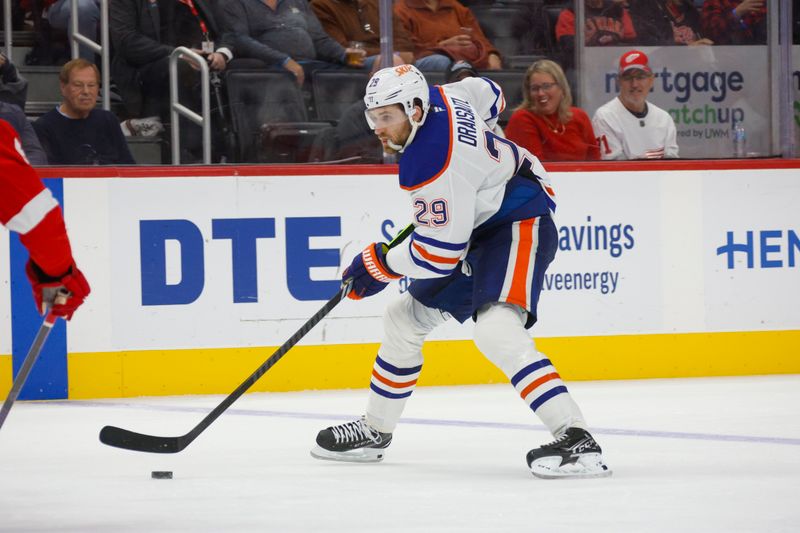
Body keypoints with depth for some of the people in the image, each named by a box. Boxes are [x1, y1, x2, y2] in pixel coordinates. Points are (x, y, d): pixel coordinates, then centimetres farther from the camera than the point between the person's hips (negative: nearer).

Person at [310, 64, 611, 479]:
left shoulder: (432, 166, -30)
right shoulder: (438, 98, -4)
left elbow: (439, 254, -25)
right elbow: (486, 94, 18)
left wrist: (378, 265, -11)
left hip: (519, 225, -11)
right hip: (479, 222, 11)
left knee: (496, 331, -31)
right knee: (404, 318, 15)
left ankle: (576, 440, -38)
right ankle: (375, 431, 30)